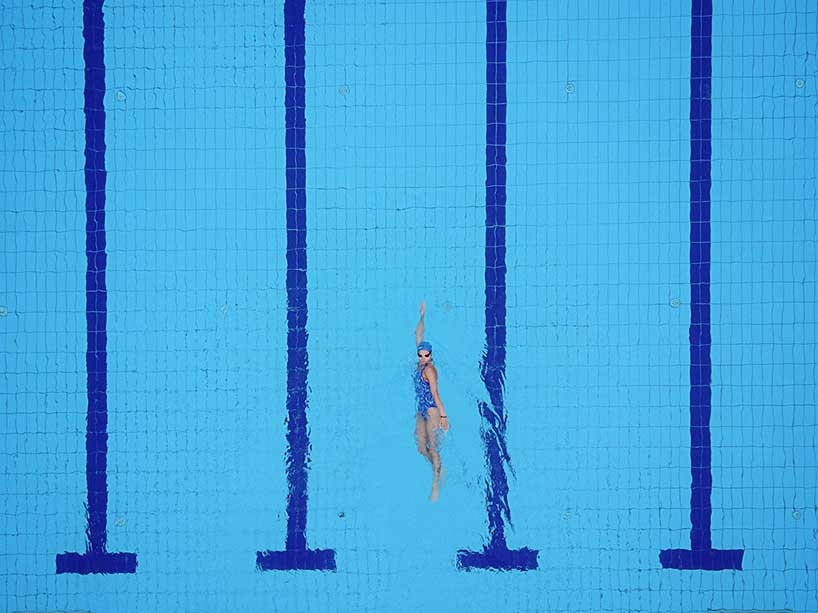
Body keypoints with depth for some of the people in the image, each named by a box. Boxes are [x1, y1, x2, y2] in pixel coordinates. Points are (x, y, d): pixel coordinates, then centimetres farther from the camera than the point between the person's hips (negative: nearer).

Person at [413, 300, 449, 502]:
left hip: (432, 411, -8)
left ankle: (435, 486, -1)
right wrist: (422, 316, 18)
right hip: (422, 411, 8)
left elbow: (435, 393, -19)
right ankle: (439, 470, 31)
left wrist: (443, 415, -21)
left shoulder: (430, 369, -14)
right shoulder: (421, 364, 8)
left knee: (433, 448, -5)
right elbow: (418, 336, 15)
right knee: (421, 448, 10)